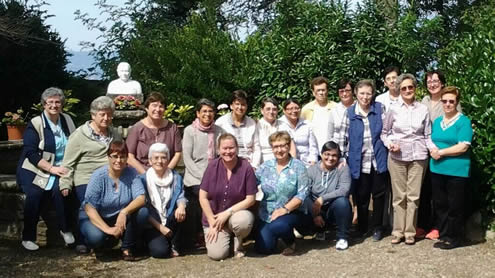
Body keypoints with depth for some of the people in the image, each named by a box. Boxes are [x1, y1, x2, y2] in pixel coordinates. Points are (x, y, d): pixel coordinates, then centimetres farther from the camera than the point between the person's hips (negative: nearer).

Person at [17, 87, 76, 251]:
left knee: (59, 189, -27)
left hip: (60, 169, 2)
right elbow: (31, 153, -11)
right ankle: (28, 237, -9)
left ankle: (65, 230, -10)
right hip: (34, 169, -2)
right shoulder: (35, 124, -4)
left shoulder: (67, 120, 9)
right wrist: (52, 168, -20)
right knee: (35, 193, -26)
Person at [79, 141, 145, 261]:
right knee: (96, 237, -33)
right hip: (95, 217, -2)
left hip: (119, 218, 2)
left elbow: (141, 198, -22)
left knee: (135, 209, -28)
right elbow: (89, 208, -22)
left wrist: (124, 212, -40)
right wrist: (107, 229, -32)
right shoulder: (98, 176, -19)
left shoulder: (131, 173, -12)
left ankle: (127, 249, -10)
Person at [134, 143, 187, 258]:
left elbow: (181, 196, -6)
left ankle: (174, 245, -5)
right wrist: (160, 227, -17)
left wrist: (181, 206, -31)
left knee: (181, 212, -29)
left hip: (170, 223, 3)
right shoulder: (141, 180, -3)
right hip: (151, 226, -3)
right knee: (160, 251, -29)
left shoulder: (176, 177, 9)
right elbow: (141, 209, -10)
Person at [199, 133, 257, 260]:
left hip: (237, 213, -1)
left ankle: (238, 243, 0)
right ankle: (226, 238, 18)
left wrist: (227, 213, -15)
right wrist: (212, 223, -8)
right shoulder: (213, 166, -8)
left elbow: (250, 199, -9)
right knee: (216, 254, -19)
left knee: (244, 221, -36)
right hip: (214, 217, 1)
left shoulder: (246, 167, -12)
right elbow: (203, 197, -5)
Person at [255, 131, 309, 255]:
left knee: (277, 226, -35)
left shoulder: (298, 166, -4)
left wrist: (285, 209, -19)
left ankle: (291, 242, 0)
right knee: (263, 248, -9)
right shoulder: (265, 166, 7)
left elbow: (302, 193, -11)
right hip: (267, 214, 4)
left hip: (291, 211, -3)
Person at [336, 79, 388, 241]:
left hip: (378, 160, 0)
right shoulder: (349, 113, 0)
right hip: (359, 162, 0)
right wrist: (343, 157, -1)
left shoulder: (379, 108, 1)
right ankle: (362, 227, 25)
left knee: (378, 194, 7)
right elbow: (342, 137, 2)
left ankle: (377, 228, 22)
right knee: (361, 196, 9)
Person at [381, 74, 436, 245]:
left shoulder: (423, 109, 4)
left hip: (418, 157, 1)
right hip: (397, 157, 0)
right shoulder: (393, 109, 2)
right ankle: (398, 231, 13)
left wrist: (434, 148, -10)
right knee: (399, 195, 3)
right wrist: (389, 143, -8)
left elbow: (427, 135, 8)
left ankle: (410, 232, 13)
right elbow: (384, 132, 10)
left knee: (414, 196, 3)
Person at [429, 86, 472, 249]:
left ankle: (453, 239, 14)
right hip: (437, 169, 6)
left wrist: (441, 152, -11)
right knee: (439, 204, 11)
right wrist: (433, 151, -4)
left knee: (454, 206, 3)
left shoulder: (463, 121, -6)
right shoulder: (437, 121, 14)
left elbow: (463, 147, -15)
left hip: (457, 171, -6)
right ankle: (443, 235, 23)